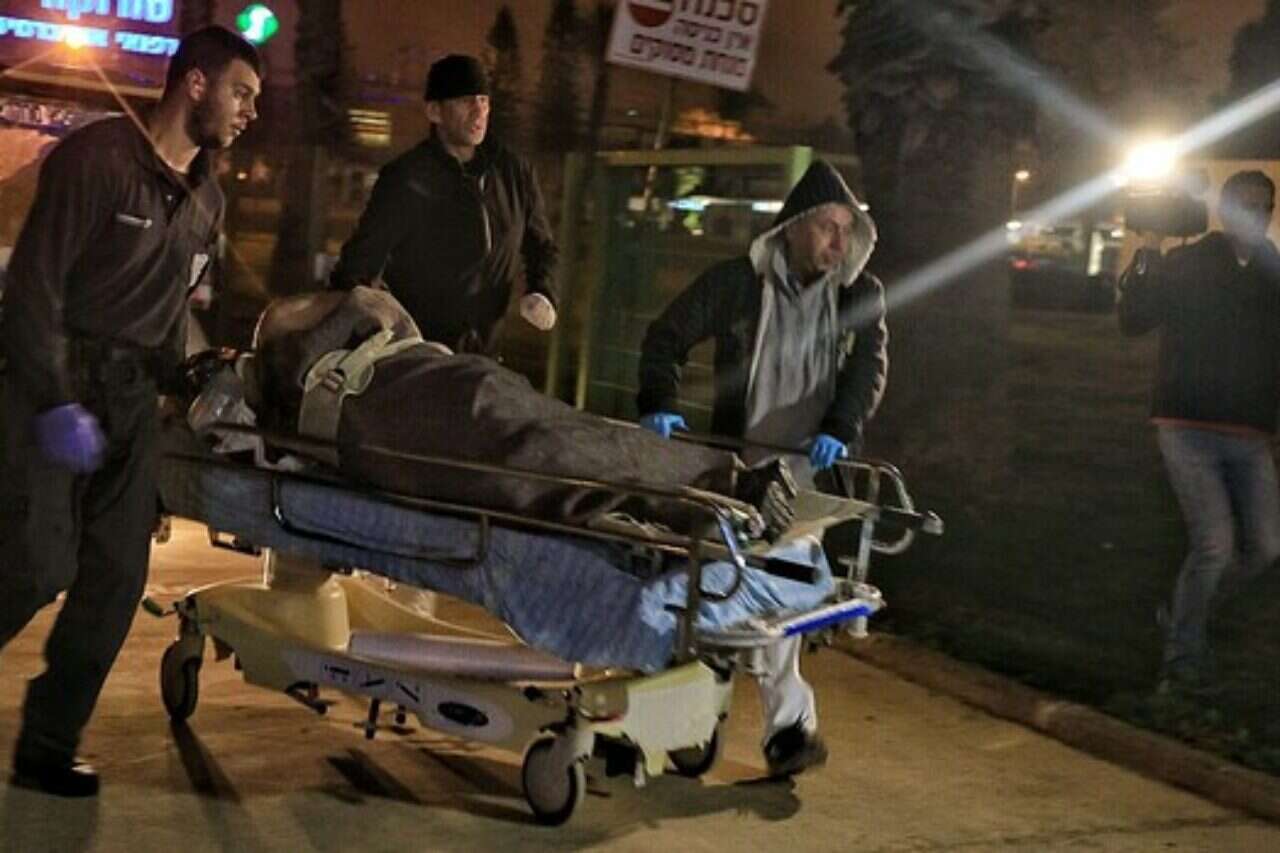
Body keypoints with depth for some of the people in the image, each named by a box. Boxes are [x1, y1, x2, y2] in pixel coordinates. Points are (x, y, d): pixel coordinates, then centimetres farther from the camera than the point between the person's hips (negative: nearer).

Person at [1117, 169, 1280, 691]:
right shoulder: (1184, 266, 0)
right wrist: (1146, 257, -20)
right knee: (1215, 544, -13)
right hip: (1189, 428, -4)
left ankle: (1184, 610, 26)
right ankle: (1183, 665, 2)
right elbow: (1133, 320, -10)